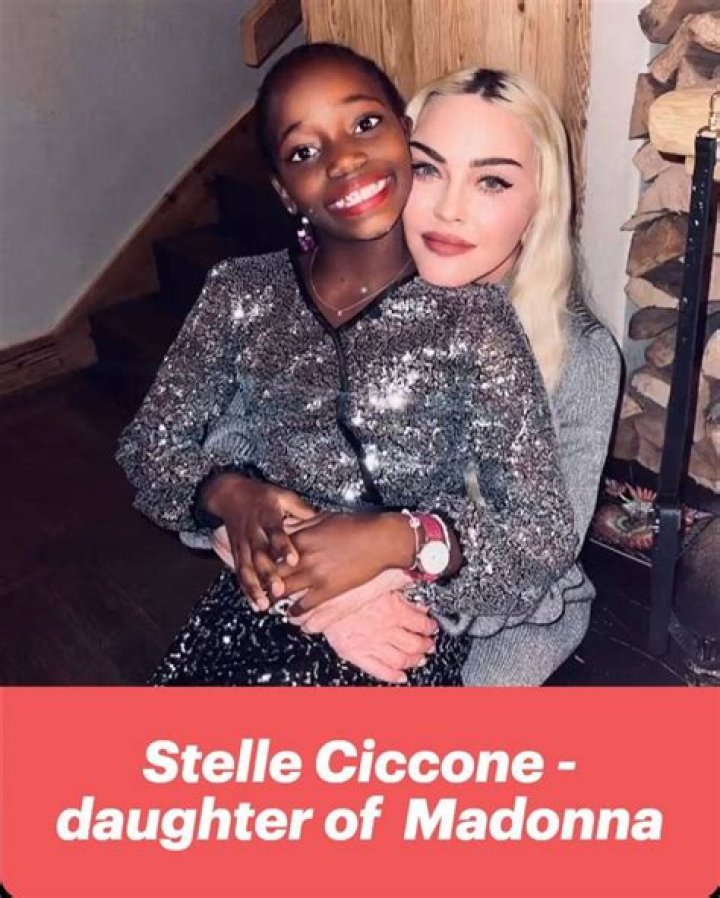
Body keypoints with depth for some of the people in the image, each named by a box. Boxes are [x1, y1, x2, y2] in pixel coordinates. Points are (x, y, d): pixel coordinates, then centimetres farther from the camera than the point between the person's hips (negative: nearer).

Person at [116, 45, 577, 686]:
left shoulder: (474, 317, -9)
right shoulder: (241, 295, 1)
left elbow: (545, 539, -10)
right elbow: (148, 447, 6)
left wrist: (395, 539, -25)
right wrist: (228, 494, -14)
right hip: (256, 603, 4)